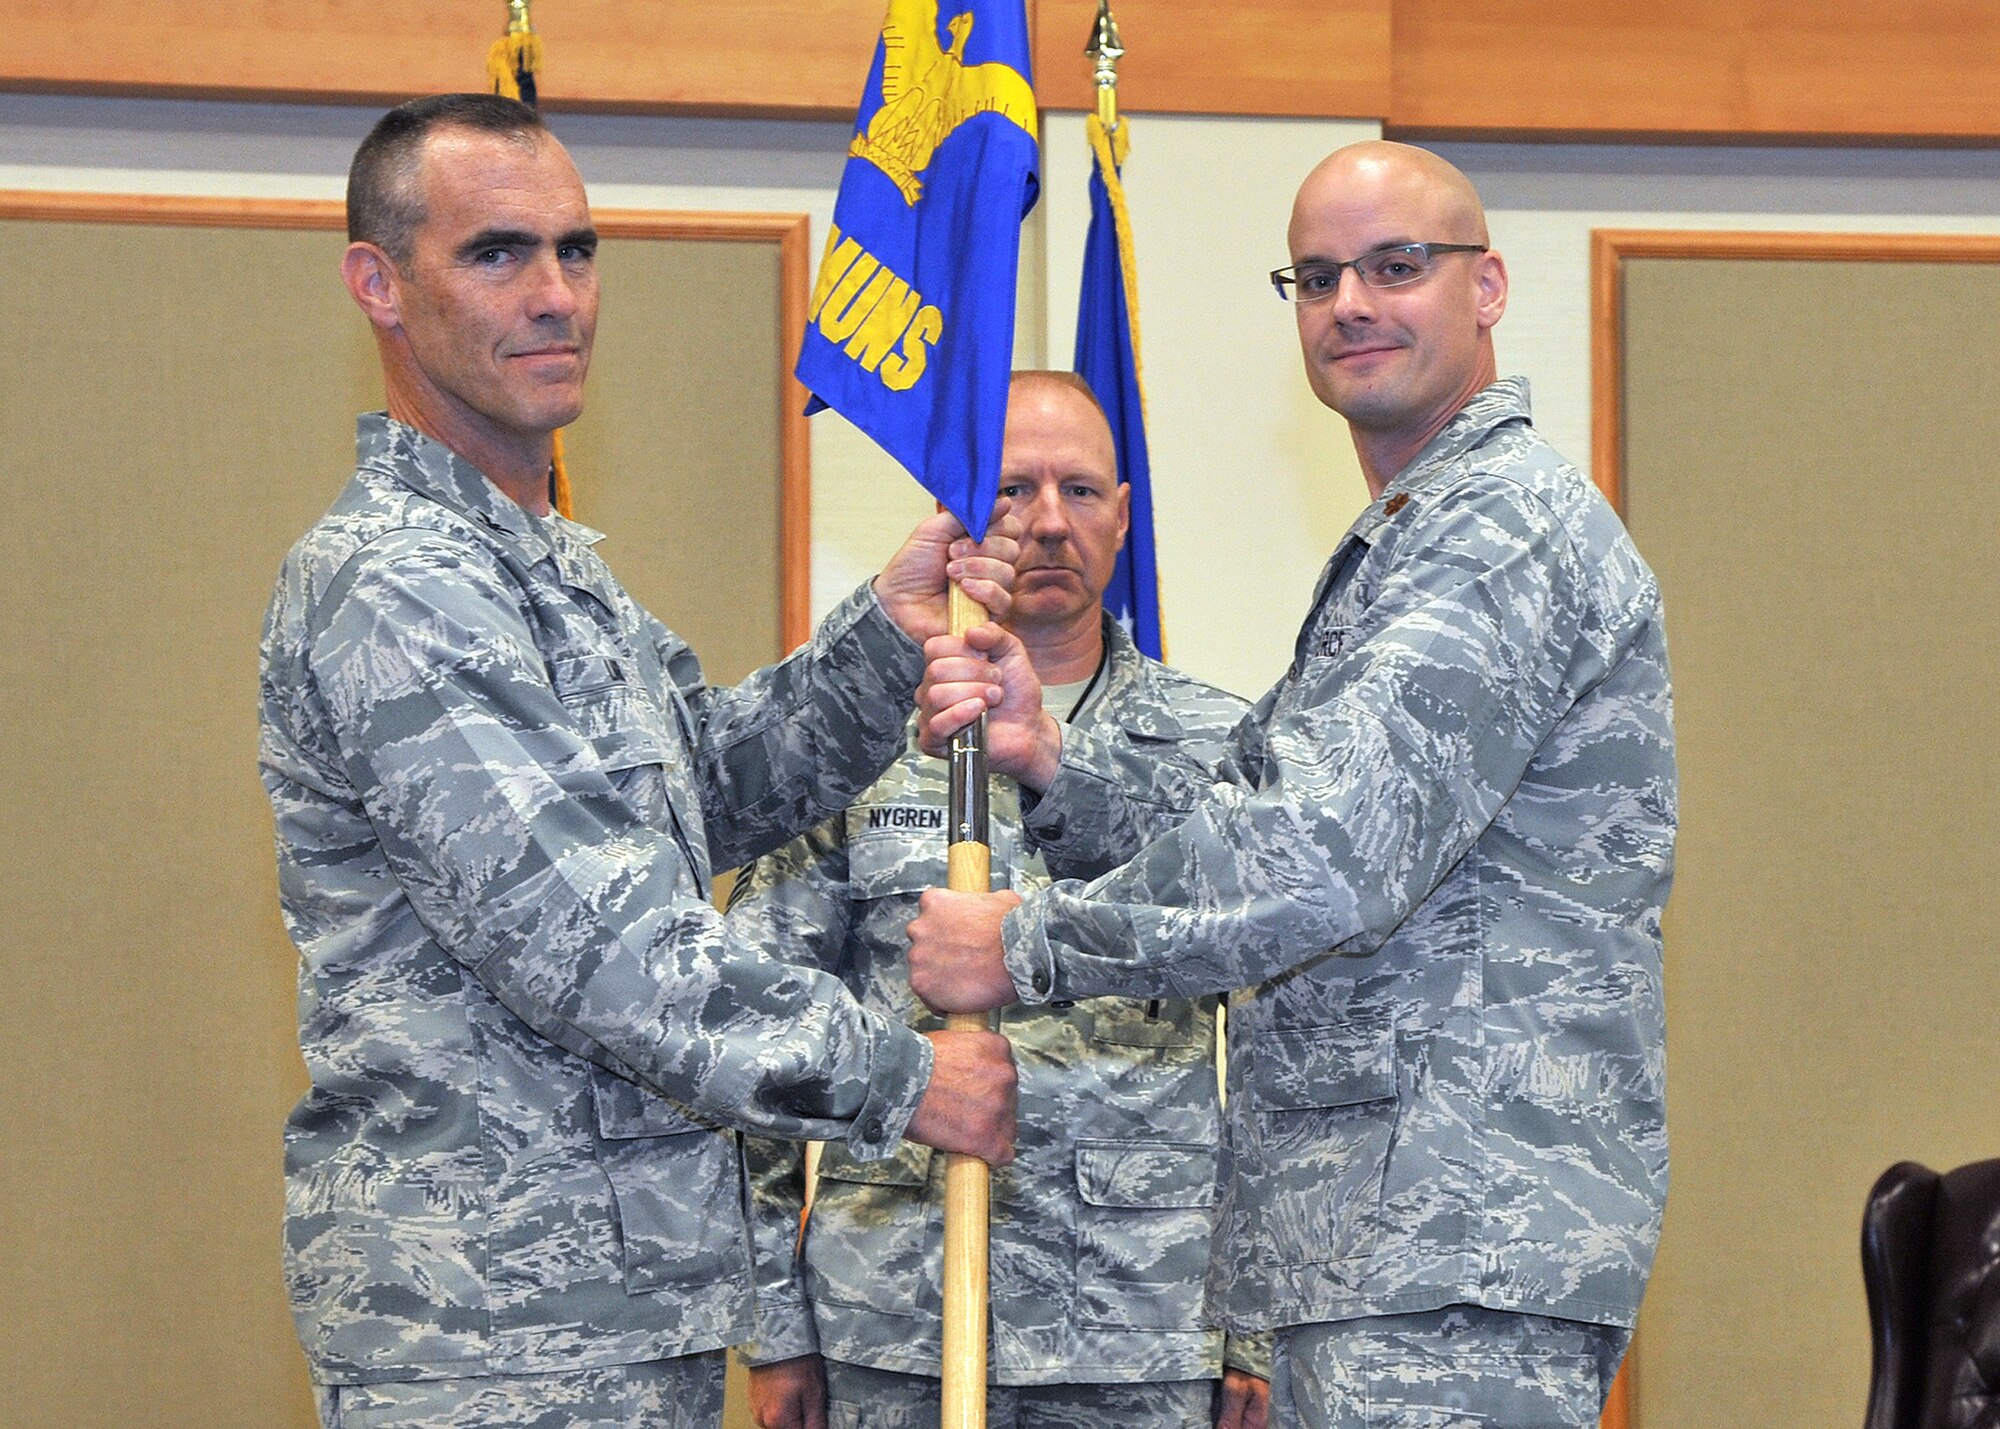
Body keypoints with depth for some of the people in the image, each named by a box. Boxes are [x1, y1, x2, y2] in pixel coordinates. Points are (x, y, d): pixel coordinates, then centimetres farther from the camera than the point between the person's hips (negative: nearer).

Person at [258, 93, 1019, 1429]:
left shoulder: (554, 569, 17)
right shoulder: (392, 585, -17)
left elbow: (720, 791, 18)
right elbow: (589, 946, -22)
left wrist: (887, 634, 1)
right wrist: (899, 1079, -15)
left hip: (629, 1300, 10)